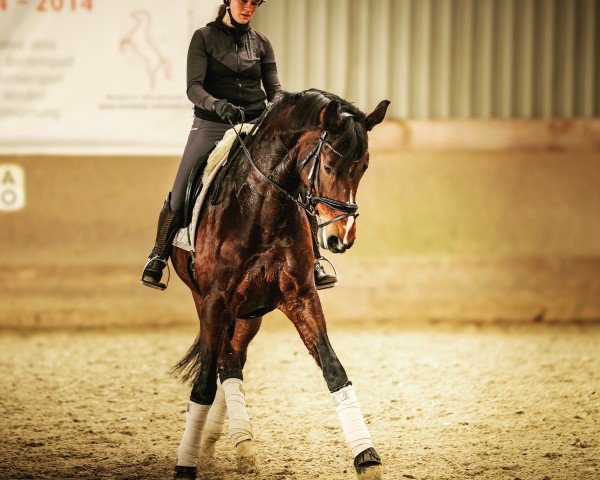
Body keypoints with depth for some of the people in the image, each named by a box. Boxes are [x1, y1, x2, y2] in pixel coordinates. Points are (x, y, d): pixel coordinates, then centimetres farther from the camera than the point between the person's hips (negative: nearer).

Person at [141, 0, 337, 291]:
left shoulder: (261, 44, 10)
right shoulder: (204, 38, 0)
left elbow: (274, 88, 4)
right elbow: (193, 87, -10)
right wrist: (218, 105, -30)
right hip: (211, 126, -2)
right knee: (180, 197, -2)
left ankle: (312, 263, -7)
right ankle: (157, 258, 22)